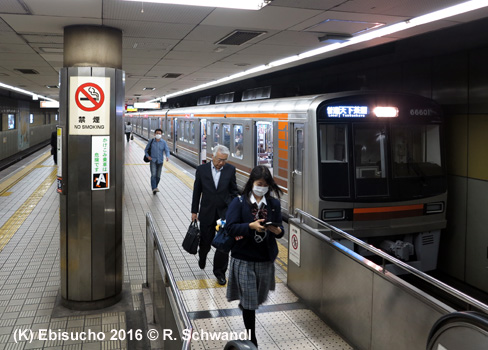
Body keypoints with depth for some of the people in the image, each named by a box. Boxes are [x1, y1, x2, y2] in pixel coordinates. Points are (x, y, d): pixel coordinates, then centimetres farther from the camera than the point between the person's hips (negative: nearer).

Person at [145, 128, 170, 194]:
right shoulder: (151, 141, -2)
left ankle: (155, 187, 27)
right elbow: (146, 150, 9)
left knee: (158, 176, 7)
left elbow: (167, 150, -7)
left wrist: (167, 156, -27)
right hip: (153, 160, -2)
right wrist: (147, 156, -7)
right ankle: (154, 188, -24)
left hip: (160, 161, 2)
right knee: (153, 174, -17)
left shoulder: (164, 142, -1)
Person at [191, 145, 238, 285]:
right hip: (207, 213, 0)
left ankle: (220, 271, 15)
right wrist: (194, 211, 4)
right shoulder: (202, 169, -4)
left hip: (224, 212, 0)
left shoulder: (230, 169, -3)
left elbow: (233, 190, 6)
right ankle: (202, 256, 46)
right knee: (206, 241, 11)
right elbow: (197, 192, 3)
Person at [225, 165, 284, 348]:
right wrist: (251, 226, -27)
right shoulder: (239, 202, -7)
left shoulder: (274, 204, 3)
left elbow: (280, 230, 6)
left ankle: (243, 304, 55)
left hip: (266, 258, 4)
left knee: (259, 298, 20)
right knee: (249, 300, 2)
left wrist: (277, 230, -18)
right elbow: (230, 227, -13)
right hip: (243, 259, -4)